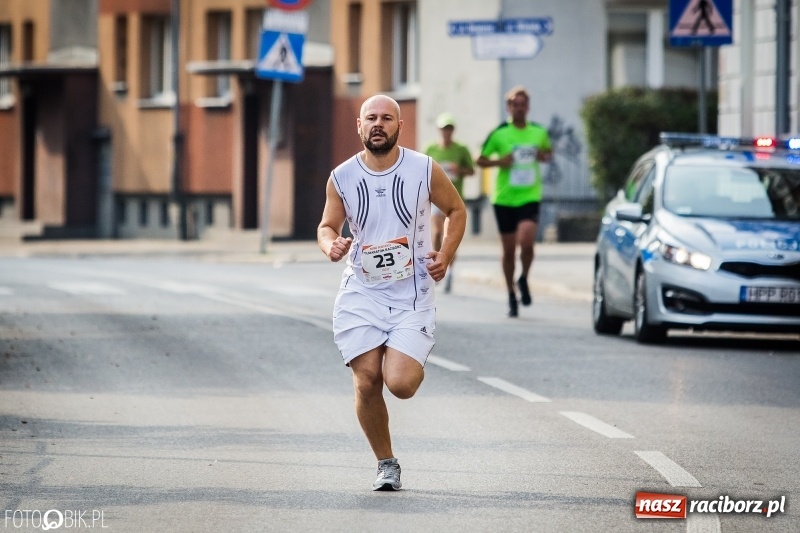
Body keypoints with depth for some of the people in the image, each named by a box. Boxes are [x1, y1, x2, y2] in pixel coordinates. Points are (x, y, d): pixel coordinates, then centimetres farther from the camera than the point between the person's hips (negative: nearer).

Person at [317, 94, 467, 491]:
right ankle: (386, 464, 14)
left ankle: (410, 362, 23)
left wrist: (445, 255, -3)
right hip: (362, 293, 2)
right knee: (366, 383, -7)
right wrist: (330, 244, -11)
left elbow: (456, 210, 11)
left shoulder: (425, 171, -5)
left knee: (400, 383, -16)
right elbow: (327, 226, 12)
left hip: (412, 294, -2)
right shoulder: (341, 178, -1)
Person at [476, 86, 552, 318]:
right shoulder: (498, 133, -2)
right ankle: (511, 295, 23)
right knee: (509, 249, 7)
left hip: (530, 197, 0)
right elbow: (480, 160, 4)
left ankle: (524, 279, 9)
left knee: (526, 241, -20)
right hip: (504, 198, 0)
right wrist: (499, 161, -14)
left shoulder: (539, 132, 4)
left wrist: (544, 155, -1)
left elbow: (548, 151, 22)